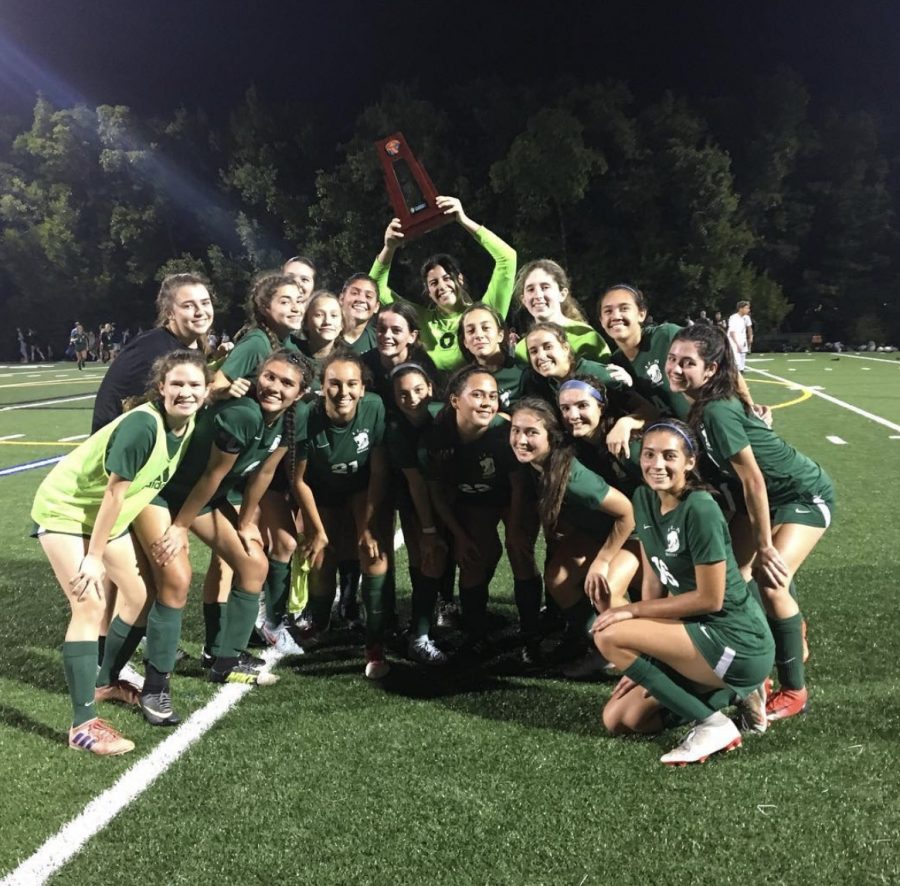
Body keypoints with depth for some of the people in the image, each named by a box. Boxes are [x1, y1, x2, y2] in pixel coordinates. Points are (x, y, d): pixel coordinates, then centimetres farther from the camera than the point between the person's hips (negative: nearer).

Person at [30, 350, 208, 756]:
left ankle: (105, 682, 34)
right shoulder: (142, 425, -32)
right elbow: (114, 493, -26)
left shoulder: (189, 425, -8)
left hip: (107, 517, 9)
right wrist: (94, 557, -20)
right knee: (90, 605, -16)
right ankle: (83, 725, -11)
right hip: (65, 511, -8)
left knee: (140, 598, 12)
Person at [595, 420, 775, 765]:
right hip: (698, 633, 8)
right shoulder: (644, 499, 2)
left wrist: (633, 610, -14)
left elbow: (710, 599, -20)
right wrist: (643, 658, 1)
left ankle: (713, 725, -8)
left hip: (738, 645, -8)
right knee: (618, 719, 5)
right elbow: (653, 582, 5)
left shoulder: (699, 510, -22)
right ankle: (733, 692, 15)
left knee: (609, 637, -20)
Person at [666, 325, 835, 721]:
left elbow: (752, 480, -27)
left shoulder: (717, 411, -31)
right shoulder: (696, 403, -8)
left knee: (771, 582, -19)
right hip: (766, 494, 8)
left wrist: (765, 547, -20)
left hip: (805, 494, -8)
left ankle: (794, 690, 0)